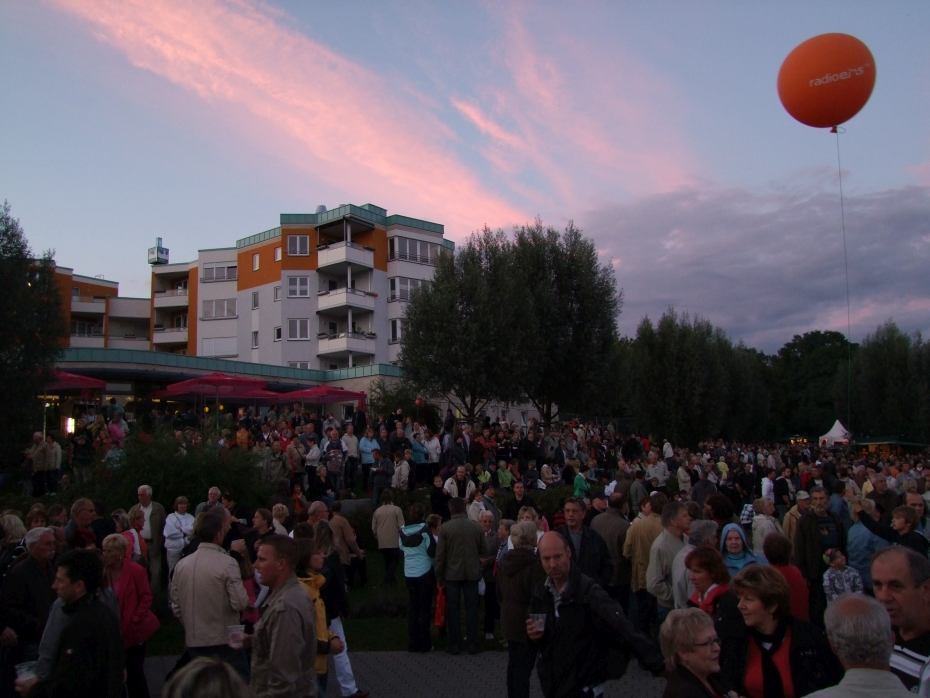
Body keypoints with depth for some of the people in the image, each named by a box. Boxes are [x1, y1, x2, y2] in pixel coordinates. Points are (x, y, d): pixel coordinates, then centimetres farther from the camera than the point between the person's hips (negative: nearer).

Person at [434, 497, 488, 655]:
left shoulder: (445, 528, -10)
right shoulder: (477, 527, -3)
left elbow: (440, 554, -8)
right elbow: (484, 551, 3)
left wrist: (439, 576, 2)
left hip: (452, 574, -1)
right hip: (472, 573, 2)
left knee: (453, 609, 8)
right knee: (471, 609, 9)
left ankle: (454, 644, 13)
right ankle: (472, 643, 13)